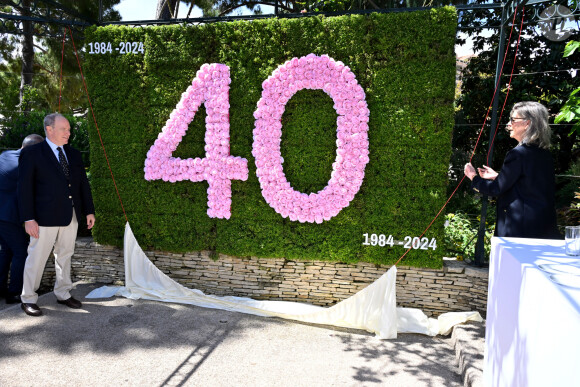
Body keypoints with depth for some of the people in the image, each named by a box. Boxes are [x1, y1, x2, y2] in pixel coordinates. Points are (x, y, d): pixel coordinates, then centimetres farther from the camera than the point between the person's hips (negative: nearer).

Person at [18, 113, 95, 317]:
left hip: (71, 216, 5)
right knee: (37, 258, 4)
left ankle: (63, 294, 29)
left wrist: (89, 211, 8)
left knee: (65, 255, 15)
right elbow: (24, 187, -8)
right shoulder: (31, 153, -5)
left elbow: (83, 183, 13)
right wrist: (28, 219, -13)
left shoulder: (74, 154, 11)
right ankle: (28, 299, 20)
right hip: (45, 216, -5)